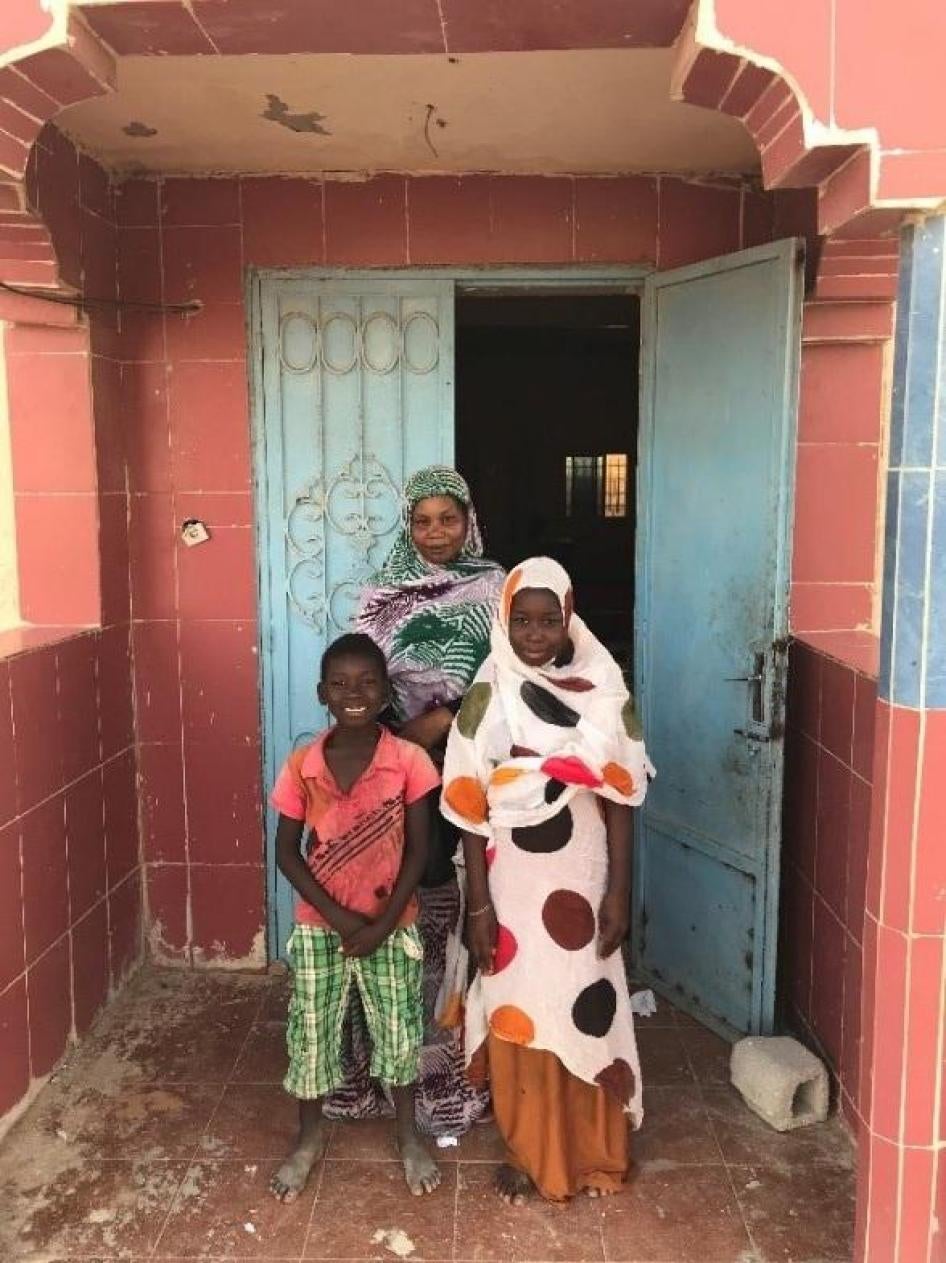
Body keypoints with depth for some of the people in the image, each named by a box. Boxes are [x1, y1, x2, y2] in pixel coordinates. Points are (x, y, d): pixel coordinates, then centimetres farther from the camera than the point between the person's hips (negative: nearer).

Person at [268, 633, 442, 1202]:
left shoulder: (408, 761, -13)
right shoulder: (301, 766, -10)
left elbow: (418, 850, -9)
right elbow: (287, 851, -5)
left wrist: (383, 923, -14)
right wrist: (338, 916, -13)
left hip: (391, 926, -1)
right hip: (319, 927, 1)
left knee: (400, 1031, 12)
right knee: (312, 1032, 13)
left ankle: (409, 1136, 36)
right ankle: (310, 1137, 37)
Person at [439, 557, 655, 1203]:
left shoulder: (605, 694, -5)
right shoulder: (489, 699, -7)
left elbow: (620, 802, -2)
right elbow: (471, 812, -6)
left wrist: (619, 894, -4)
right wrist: (479, 906, -7)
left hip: (580, 885, 1)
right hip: (512, 887, 0)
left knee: (584, 1012, 12)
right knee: (518, 1018, 10)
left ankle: (590, 1150, 34)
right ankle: (528, 1151, 31)